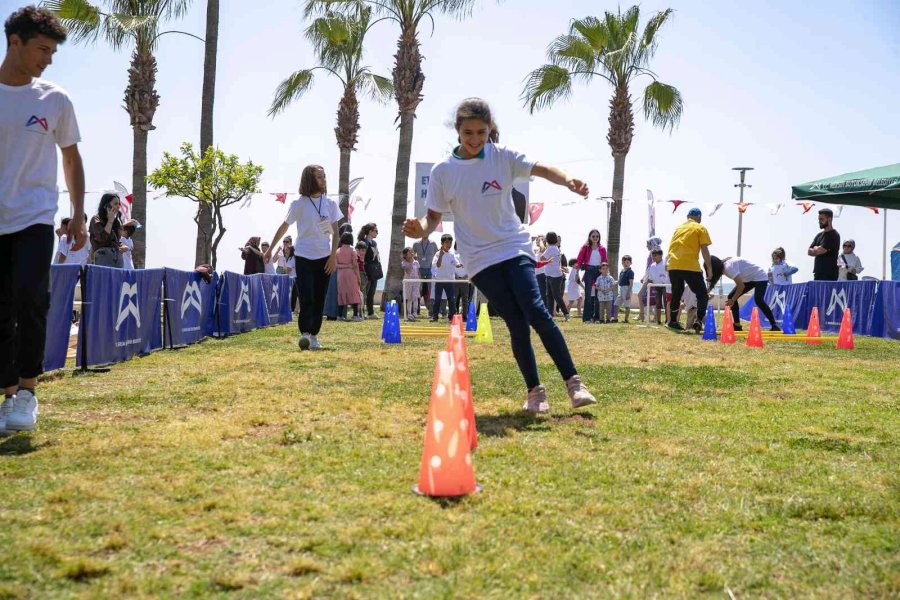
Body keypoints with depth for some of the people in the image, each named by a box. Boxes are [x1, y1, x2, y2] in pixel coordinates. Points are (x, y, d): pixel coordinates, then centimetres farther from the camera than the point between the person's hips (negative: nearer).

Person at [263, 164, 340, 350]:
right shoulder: (299, 204, -6)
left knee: (319, 299, 5)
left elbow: (335, 232, 4)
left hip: (324, 258, 3)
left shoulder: (330, 204, 3)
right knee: (306, 298, -11)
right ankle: (304, 333, -4)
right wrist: (270, 249, 6)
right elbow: (284, 227, 2)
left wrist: (333, 256, -5)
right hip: (304, 257, -3)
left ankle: (314, 335, 14)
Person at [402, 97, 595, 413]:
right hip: (480, 258, 0)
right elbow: (434, 216, 3)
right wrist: (420, 228, -20)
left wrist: (568, 180, -35)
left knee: (535, 310, -18)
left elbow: (541, 169, -15)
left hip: (514, 247, 0)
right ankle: (535, 391, 9)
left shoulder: (502, 156, -1)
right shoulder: (442, 171, -1)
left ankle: (573, 382, -13)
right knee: (516, 324, -6)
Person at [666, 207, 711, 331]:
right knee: (702, 295, 3)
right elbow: (704, 250, -2)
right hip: (690, 266, -6)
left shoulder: (679, 227, 22)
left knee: (676, 293, 19)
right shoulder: (700, 228, 5)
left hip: (673, 266, 6)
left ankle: (672, 322, 19)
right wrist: (709, 268, 1)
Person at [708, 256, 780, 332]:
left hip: (760, 277, -10)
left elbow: (741, 286, -32)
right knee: (731, 296, -1)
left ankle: (774, 326, -24)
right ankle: (737, 326, 3)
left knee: (758, 300, -30)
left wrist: (733, 300, -22)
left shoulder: (729, 267, -31)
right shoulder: (722, 267, -2)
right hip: (748, 279, 10)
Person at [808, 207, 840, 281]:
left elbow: (819, 250, -16)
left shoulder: (834, 235, -9)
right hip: (818, 273, 8)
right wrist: (817, 249, -6)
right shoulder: (819, 235, 17)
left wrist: (815, 249, 3)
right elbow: (809, 251, 11)